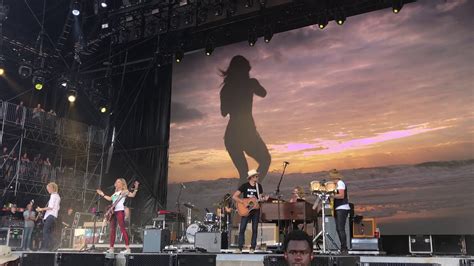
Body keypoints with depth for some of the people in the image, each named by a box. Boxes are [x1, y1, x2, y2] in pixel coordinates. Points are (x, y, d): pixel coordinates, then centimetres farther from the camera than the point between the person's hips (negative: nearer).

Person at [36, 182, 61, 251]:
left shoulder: (53, 195, -7)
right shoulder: (58, 196, 21)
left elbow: (51, 207, -16)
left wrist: (41, 209, -12)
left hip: (50, 215, -10)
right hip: (54, 216, 10)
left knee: (45, 231, -11)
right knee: (50, 232, 7)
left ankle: (45, 247, -15)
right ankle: (50, 247, 4)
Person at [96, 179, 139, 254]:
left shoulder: (124, 191, 1)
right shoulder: (115, 193, 23)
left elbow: (132, 195, -12)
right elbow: (110, 199, 35)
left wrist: (136, 188, -26)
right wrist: (103, 195, 36)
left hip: (120, 211, -8)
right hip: (113, 211, 8)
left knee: (122, 228, -15)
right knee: (112, 230, 8)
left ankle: (127, 248, -20)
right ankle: (111, 248, 13)